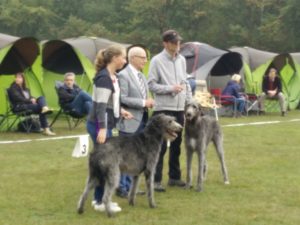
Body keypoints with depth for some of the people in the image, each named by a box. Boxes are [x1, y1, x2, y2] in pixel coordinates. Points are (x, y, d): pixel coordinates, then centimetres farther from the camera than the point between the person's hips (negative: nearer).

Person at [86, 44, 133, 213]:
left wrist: (120, 111, 14)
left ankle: (100, 198, 21)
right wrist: (102, 128, -27)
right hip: (99, 125, -10)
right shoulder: (104, 78, -18)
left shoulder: (112, 76, 11)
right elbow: (100, 105, -23)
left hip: (106, 125, 10)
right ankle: (100, 202, 2)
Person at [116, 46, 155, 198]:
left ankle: (129, 185, 21)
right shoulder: (123, 75, -13)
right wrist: (143, 103, -19)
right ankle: (121, 188, 7)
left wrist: (148, 102, 2)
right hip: (129, 122, -8)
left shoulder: (141, 76, 14)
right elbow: (122, 99, -20)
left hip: (141, 121, 9)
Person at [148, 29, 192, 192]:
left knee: (176, 144, 13)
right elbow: (152, 84, -10)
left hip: (179, 108, 6)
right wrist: (170, 89, -19)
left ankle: (174, 176, 22)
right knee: (161, 145, -6)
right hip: (163, 108, -6)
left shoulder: (181, 60, 11)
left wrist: (190, 100, 10)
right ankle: (156, 180, -2)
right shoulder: (157, 61, -7)